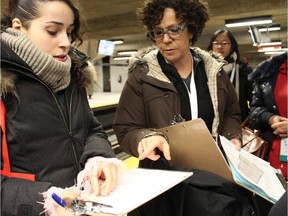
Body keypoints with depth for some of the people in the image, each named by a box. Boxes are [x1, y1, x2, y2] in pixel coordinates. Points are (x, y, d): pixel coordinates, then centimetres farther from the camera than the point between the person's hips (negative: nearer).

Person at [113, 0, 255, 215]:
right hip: (167, 175, -4)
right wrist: (148, 137, -25)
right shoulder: (142, 76, -5)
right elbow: (125, 130, -4)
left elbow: (231, 114, 20)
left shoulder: (214, 71, 7)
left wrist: (233, 138, 0)